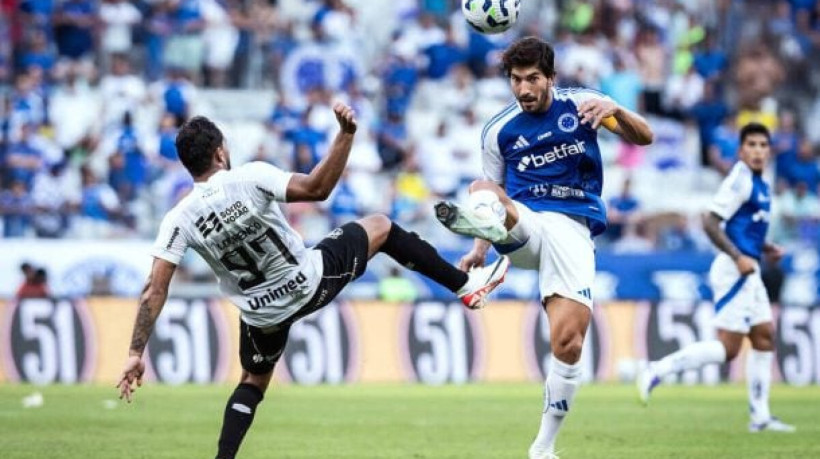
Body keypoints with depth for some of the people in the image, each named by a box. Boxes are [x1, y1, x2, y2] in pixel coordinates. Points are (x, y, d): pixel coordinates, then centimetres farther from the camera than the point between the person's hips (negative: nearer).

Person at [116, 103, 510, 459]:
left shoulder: (179, 220, -16)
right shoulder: (250, 178, -24)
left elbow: (155, 291, -17)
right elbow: (317, 188, -27)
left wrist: (136, 354, -14)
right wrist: (346, 135, -24)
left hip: (262, 314, 2)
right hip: (310, 282, -2)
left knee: (253, 382, 27)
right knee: (380, 227, 18)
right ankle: (466, 284, 25)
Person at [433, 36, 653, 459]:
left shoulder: (580, 104, 5)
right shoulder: (498, 131, 10)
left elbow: (643, 138, -1)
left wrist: (615, 110, -23)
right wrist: (481, 249, 5)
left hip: (572, 228, -2)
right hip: (522, 225, 2)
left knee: (568, 340, -17)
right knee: (483, 191, -31)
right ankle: (480, 220, -70)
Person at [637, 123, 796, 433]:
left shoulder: (759, 183, 15)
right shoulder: (740, 179, -14)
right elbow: (710, 223, -20)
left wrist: (765, 248, 14)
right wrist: (738, 257, -24)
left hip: (747, 271, 10)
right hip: (735, 270, -10)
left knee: (764, 337, 11)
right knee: (728, 348, -12)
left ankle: (760, 416, 14)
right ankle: (658, 371, -9)